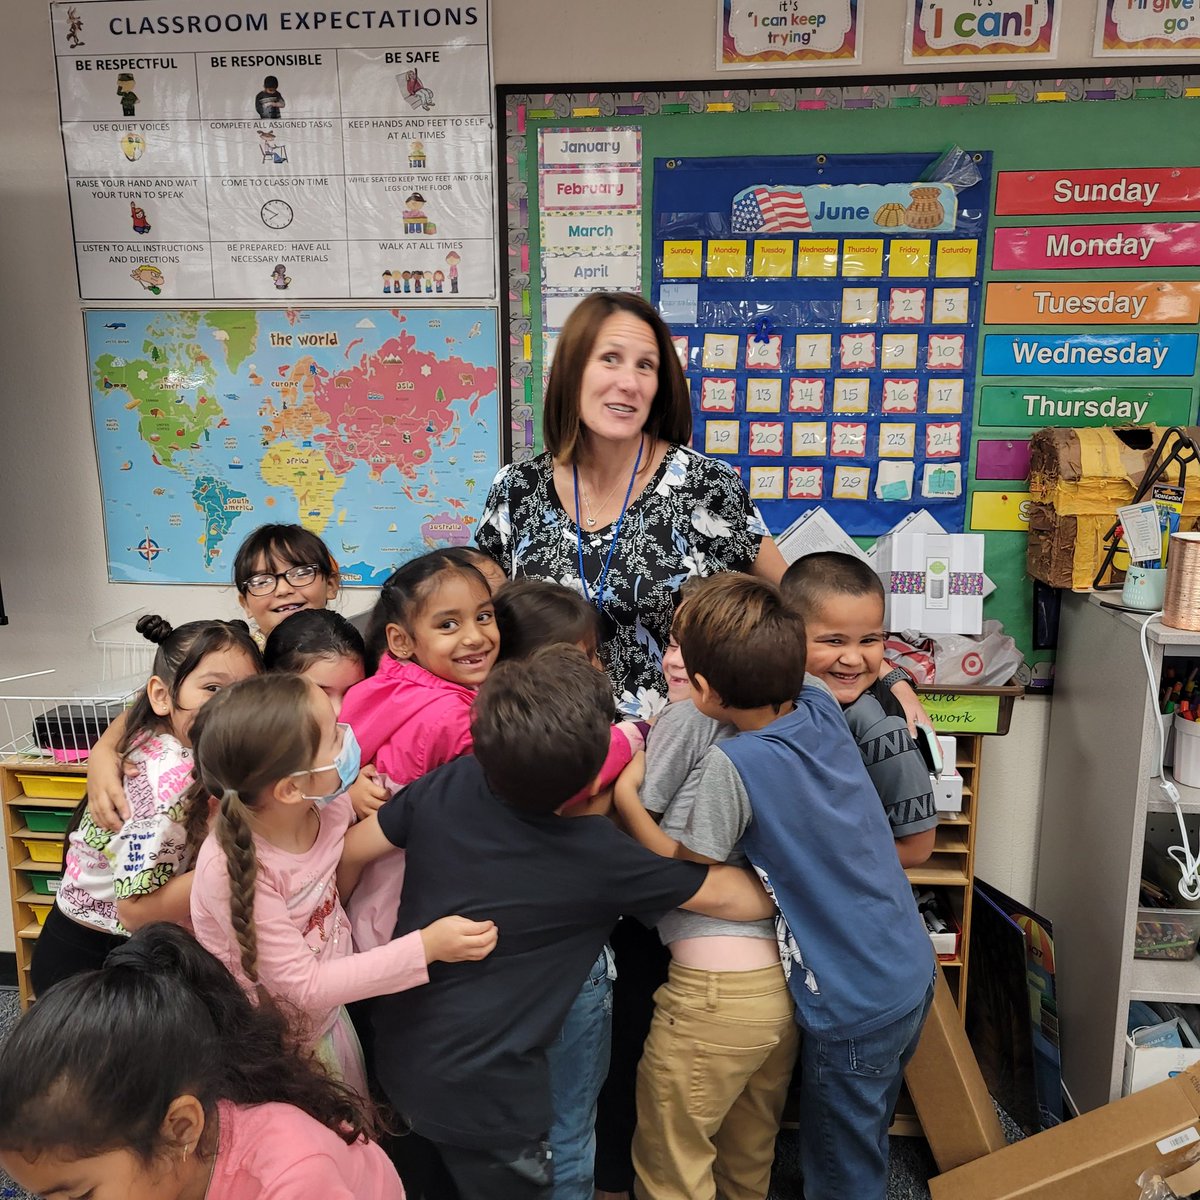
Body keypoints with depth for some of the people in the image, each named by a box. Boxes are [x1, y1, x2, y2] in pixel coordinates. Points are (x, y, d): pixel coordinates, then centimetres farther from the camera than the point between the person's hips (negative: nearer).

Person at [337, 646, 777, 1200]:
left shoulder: (449, 785, -14)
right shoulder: (598, 857, -23)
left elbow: (349, 853, -3)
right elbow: (735, 898, -15)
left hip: (400, 1057, 5)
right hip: (485, 1098, -5)